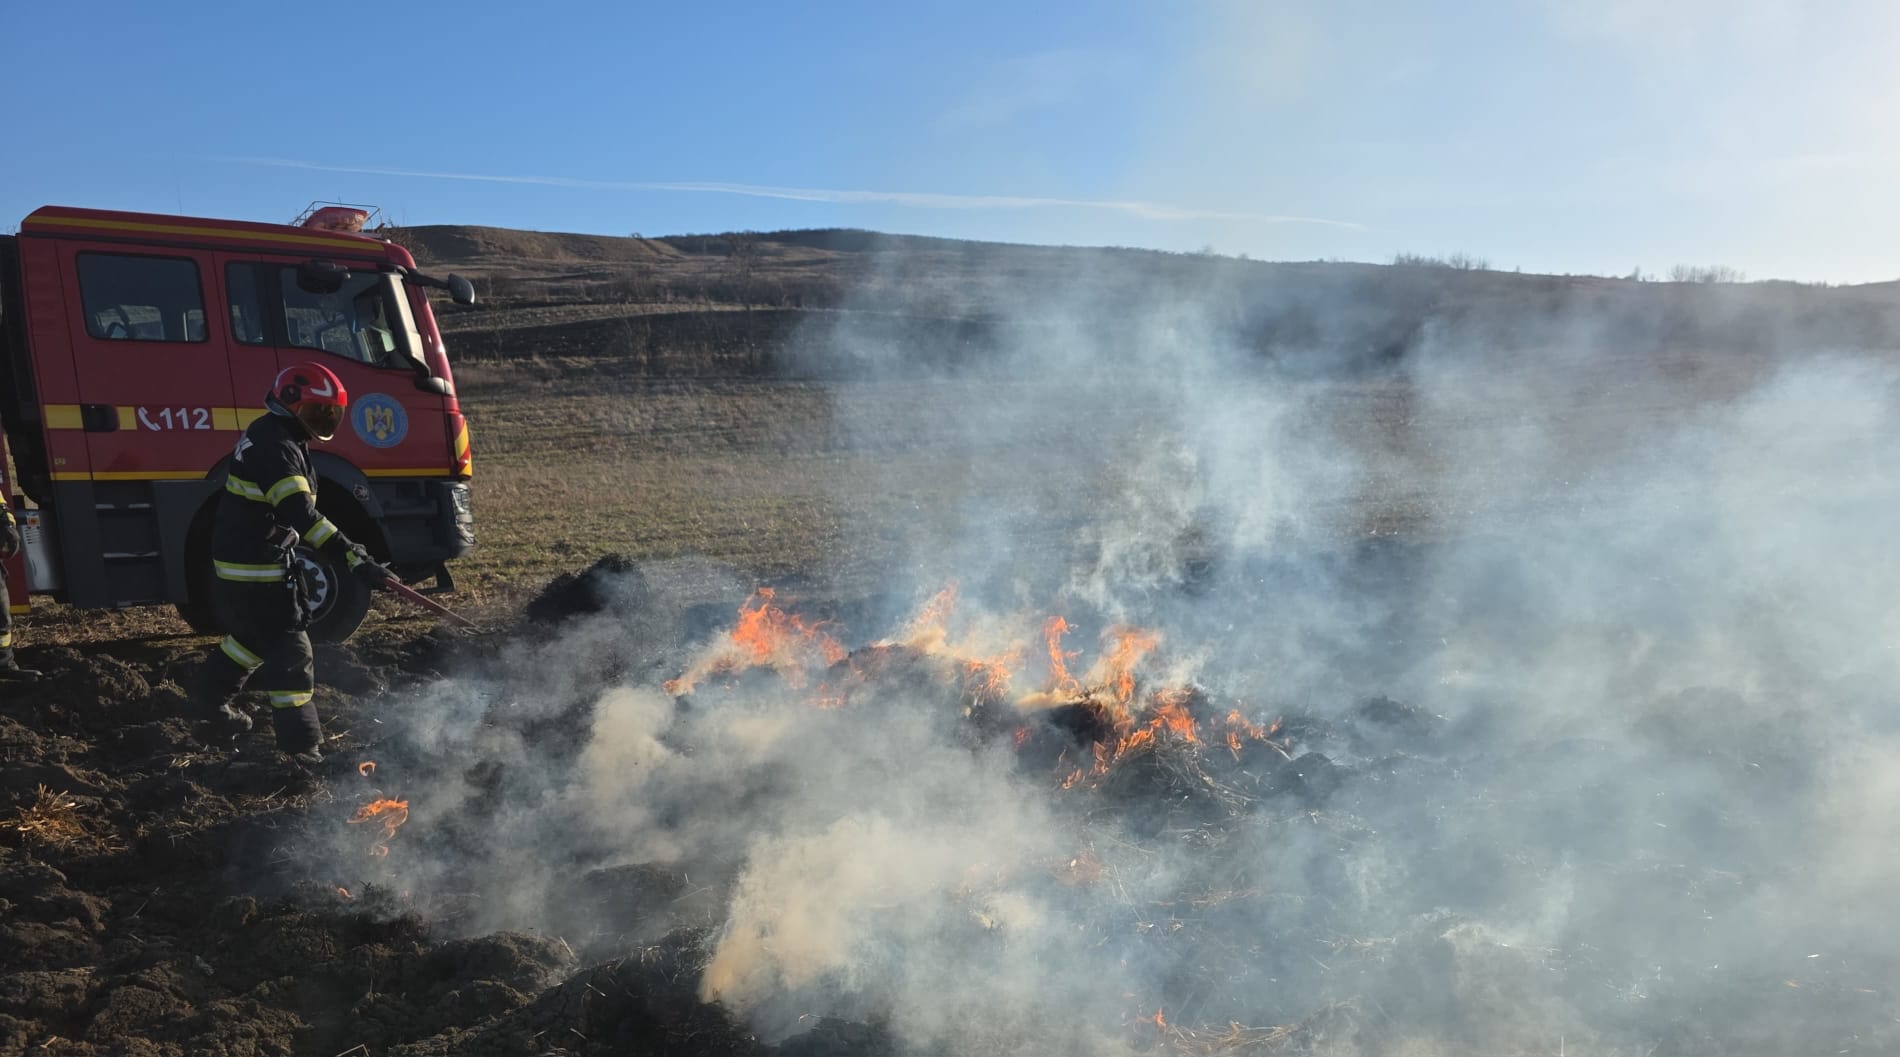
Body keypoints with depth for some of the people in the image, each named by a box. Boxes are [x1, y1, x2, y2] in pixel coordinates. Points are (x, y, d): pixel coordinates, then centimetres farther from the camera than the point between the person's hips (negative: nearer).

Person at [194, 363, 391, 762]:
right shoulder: (274, 446, -24)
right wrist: (354, 557, -41)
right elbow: (300, 515, -36)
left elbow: (292, 508, 22)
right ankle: (302, 745, -3)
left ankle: (215, 691, 51)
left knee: (255, 633, 29)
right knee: (288, 651, -7)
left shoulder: (278, 437, 9)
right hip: (255, 569, -10)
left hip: (241, 560, 10)